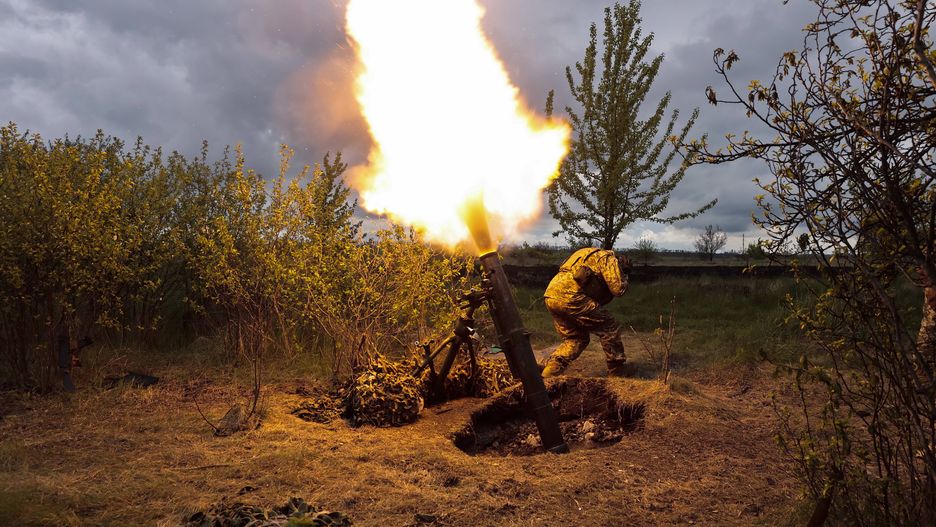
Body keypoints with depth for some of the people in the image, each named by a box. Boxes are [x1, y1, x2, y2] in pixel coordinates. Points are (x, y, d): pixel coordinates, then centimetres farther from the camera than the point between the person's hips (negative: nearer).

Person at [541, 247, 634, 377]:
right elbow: (618, 289, -1)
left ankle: (551, 369, 4)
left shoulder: (590, 256, 34)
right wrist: (624, 279, 18)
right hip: (569, 296, -9)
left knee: (576, 339, 20)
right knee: (609, 328, 6)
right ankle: (618, 369, 17)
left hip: (551, 296, 9)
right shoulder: (609, 258, 7)